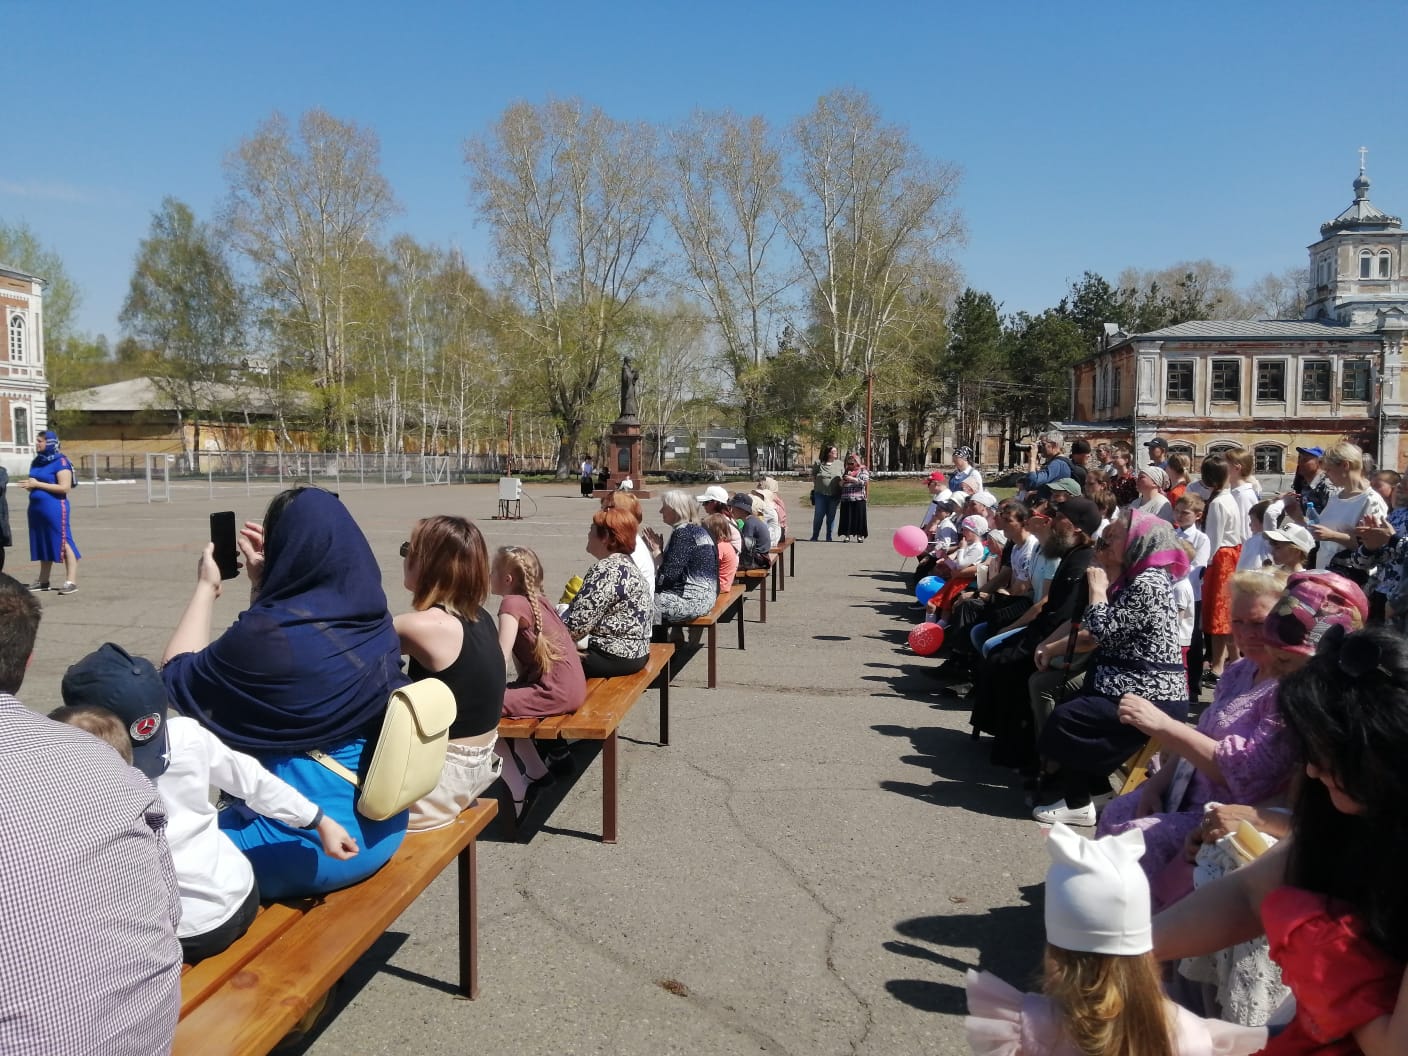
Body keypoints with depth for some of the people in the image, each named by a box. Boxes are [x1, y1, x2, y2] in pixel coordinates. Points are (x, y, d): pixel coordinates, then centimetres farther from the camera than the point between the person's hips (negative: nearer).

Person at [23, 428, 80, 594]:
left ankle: (71, 581, -8)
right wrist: (29, 486, 1)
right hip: (37, 508, 8)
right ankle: (43, 581, 20)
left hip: (55, 508, -8)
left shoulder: (60, 462, -10)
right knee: (43, 543, 13)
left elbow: (65, 487, -18)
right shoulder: (37, 462, 13)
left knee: (63, 543, -8)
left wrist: (37, 484, -17)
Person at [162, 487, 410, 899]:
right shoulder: (373, 619, -4)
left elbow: (176, 676, -5)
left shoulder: (270, 636, -25)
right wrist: (262, 583, 11)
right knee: (223, 814, 30)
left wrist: (206, 586, 0)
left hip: (311, 848, -7)